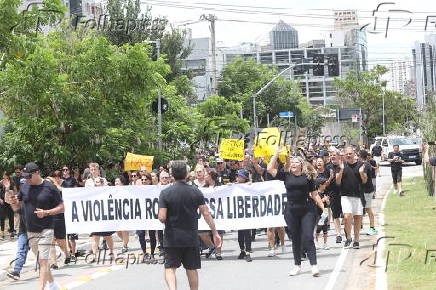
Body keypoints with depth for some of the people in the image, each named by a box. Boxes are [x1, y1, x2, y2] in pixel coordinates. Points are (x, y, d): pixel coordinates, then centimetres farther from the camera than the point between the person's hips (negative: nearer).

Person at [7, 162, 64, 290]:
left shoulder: (50, 188, -7)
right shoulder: (24, 187, 7)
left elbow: (61, 208, -4)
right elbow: (17, 208, 14)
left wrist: (46, 212, -18)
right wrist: (13, 203, -9)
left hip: (45, 230, -5)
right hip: (30, 231, 5)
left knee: (43, 260, -12)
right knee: (41, 260, 15)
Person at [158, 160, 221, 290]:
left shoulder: (165, 193, -9)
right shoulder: (195, 192, -3)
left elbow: (162, 218, -13)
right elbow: (206, 214, -3)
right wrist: (215, 233, 5)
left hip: (172, 239, -2)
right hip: (191, 238, 2)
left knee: (170, 268, 2)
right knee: (191, 269, 14)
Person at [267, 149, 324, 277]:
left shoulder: (307, 177, 4)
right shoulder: (286, 176, 6)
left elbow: (314, 194, 8)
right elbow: (270, 169, 0)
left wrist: (323, 208, 5)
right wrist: (277, 153, 0)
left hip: (306, 211, -2)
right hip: (291, 212, 2)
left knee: (308, 237, -8)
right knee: (295, 239, 9)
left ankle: (314, 265, -9)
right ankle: (297, 265, 19)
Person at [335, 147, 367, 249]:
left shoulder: (360, 164, 4)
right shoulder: (342, 165, 4)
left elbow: (365, 181, 4)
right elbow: (338, 182, -1)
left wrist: (361, 173, -16)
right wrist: (341, 170, -14)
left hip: (358, 195, 1)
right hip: (346, 195, -1)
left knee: (358, 218, 3)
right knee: (347, 216, -14)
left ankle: (356, 240, 13)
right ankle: (348, 238, 4)